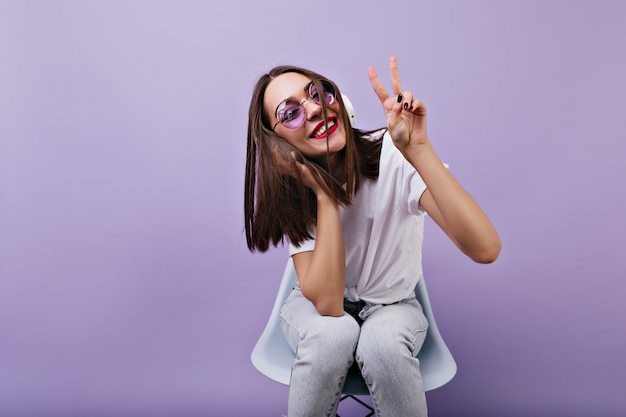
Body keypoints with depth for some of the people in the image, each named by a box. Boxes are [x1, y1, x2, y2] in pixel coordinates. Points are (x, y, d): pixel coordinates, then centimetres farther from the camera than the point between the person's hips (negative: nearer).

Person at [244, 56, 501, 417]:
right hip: (318, 309, 1)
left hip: (391, 306, -1)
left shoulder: (393, 156, -24)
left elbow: (485, 249, -37)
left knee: (383, 342, -35)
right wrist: (324, 193, -30)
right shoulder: (290, 190, -16)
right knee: (333, 333, -34)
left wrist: (418, 148, -43)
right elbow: (327, 302, -28)